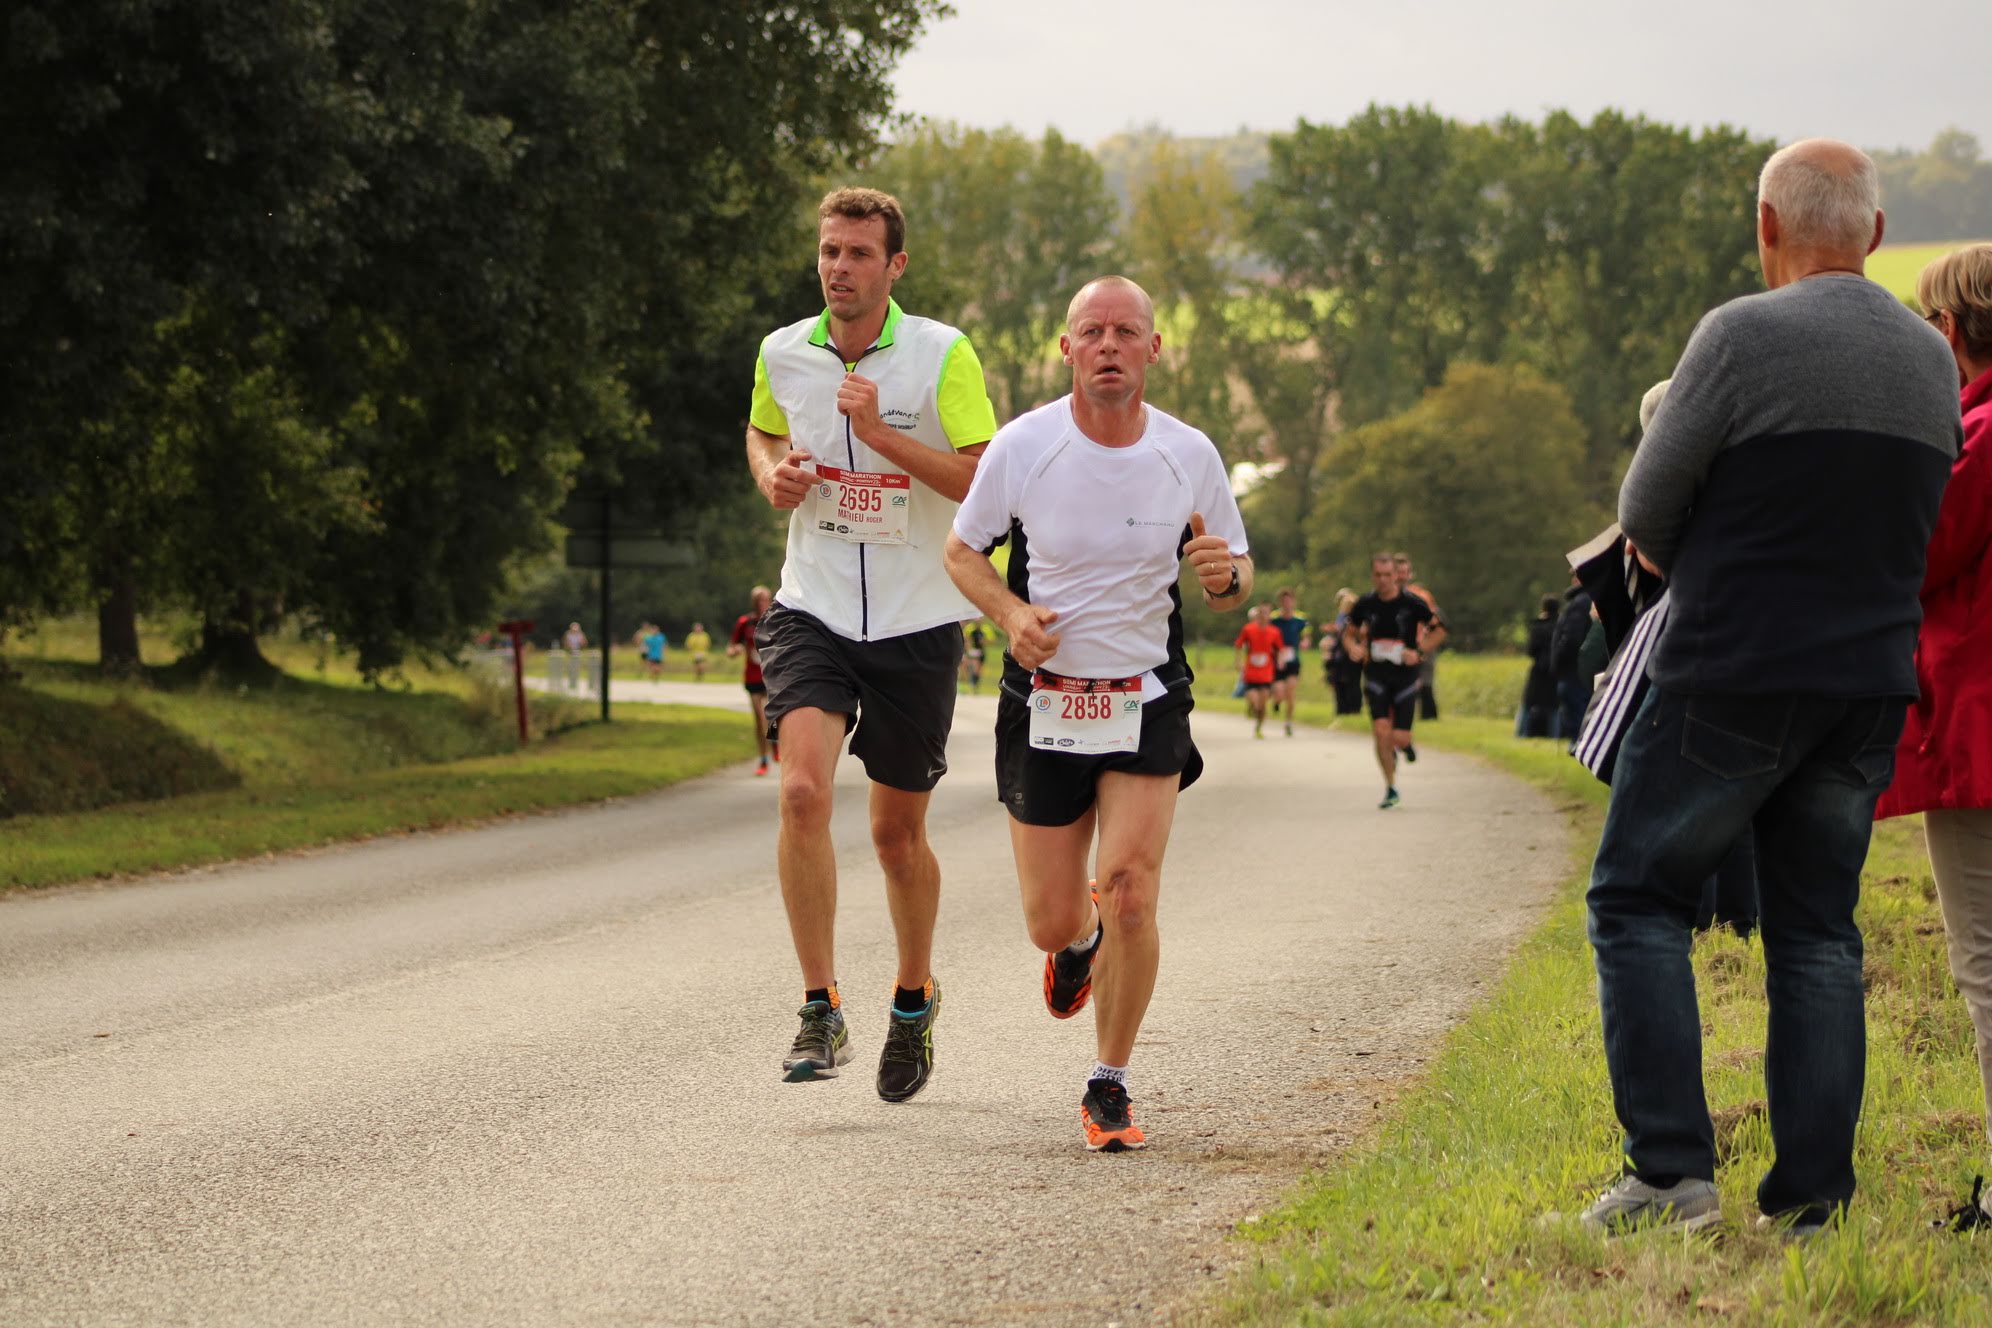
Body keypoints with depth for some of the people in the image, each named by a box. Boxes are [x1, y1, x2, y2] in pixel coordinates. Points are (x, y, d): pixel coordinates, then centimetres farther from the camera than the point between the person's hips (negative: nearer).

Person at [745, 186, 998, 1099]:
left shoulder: (942, 355, -9)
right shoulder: (782, 355, 2)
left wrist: (880, 433, -24)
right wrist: (774, 475, 0)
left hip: (916, 622, -1)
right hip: (813, 613, 1)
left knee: (898, 831, 8)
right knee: (802, 790, -22)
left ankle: (914, 1001, 34)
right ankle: (821, 1012, -16)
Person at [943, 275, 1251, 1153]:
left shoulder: (1189, 455, -4)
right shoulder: (1022, 446, -8)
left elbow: (1232, 586, 7)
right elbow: (962, 550, 6)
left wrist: (1226, 576, -18)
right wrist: (1011, 612, -14)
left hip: (1147, 701, 0)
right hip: (1042, 705, 0)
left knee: (1129, 891, -18)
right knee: (1051, 923, 3)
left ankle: (1109, 1087, 2)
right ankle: (1081, 940, 44)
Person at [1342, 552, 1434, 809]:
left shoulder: (1413, 603, -8)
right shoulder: (1366, 604, 0)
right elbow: (1348, 633, 13)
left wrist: (1419, 652, -12)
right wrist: (1353, 647, -9)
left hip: (1405, 675, -2)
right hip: (1376, 675, 2)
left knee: (1399, 738, -7)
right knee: (1381, 731, -13)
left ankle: (1404, 744, 34)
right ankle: (1391, 790, 3)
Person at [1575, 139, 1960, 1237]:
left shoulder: (1744, 337, -11)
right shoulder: (1932, 360, 8)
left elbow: (1643, 517, -4)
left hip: (1732, 679, -5)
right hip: (1871, 683, 6)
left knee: (1639, 900, 5)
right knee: (1817, 933, 10)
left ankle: (1672, 1170, -4)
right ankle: (1812, 1199, 6)